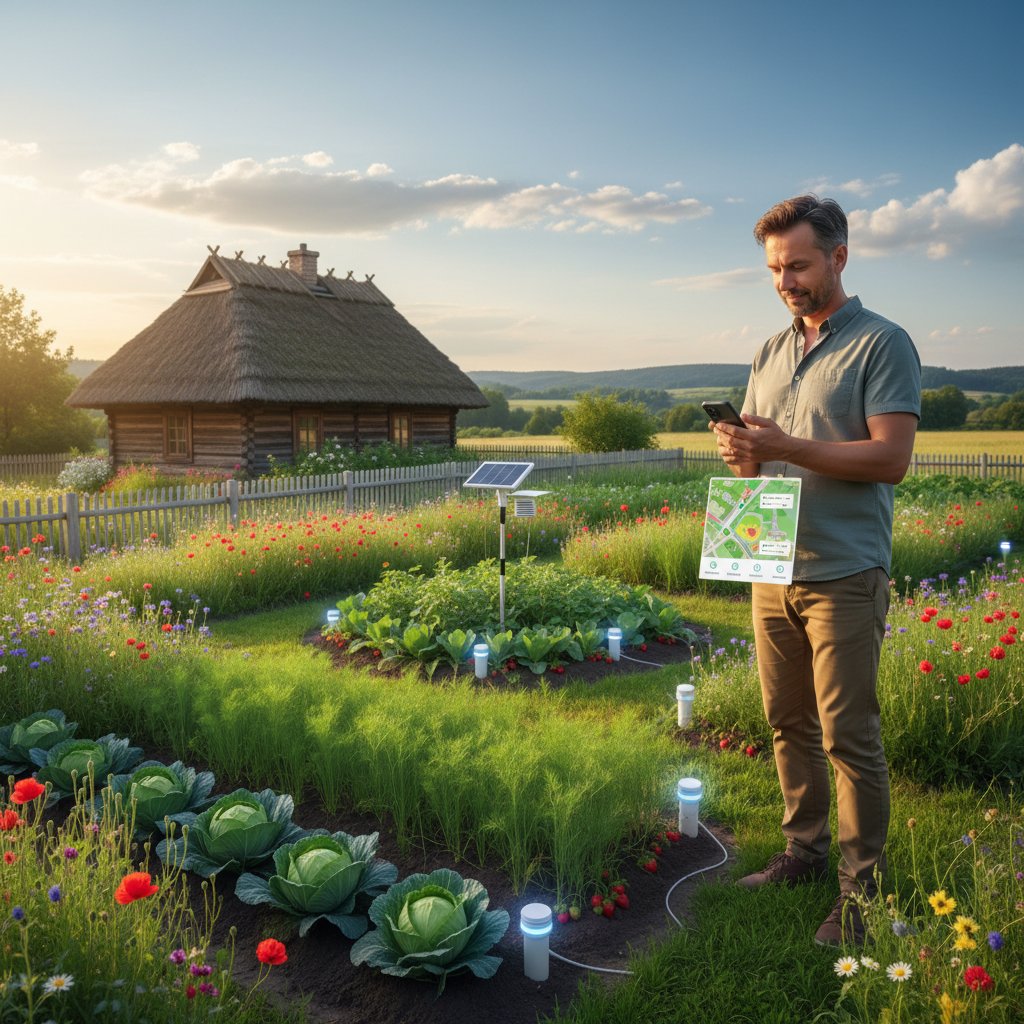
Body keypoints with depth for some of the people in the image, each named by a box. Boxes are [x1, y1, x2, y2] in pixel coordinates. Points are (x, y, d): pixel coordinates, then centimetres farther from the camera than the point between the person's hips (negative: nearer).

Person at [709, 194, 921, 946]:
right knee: (789, 723, 14)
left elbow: (891, 457, -15)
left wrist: (784, 447, -21)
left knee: (848, 735, -1)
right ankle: (805, 851, 30)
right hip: (774, 570, 6)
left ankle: (863, 888, 14)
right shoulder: (770, 354, 15)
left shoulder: (882, 344, -5)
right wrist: (740, 453, -6)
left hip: (845, 574, -6)